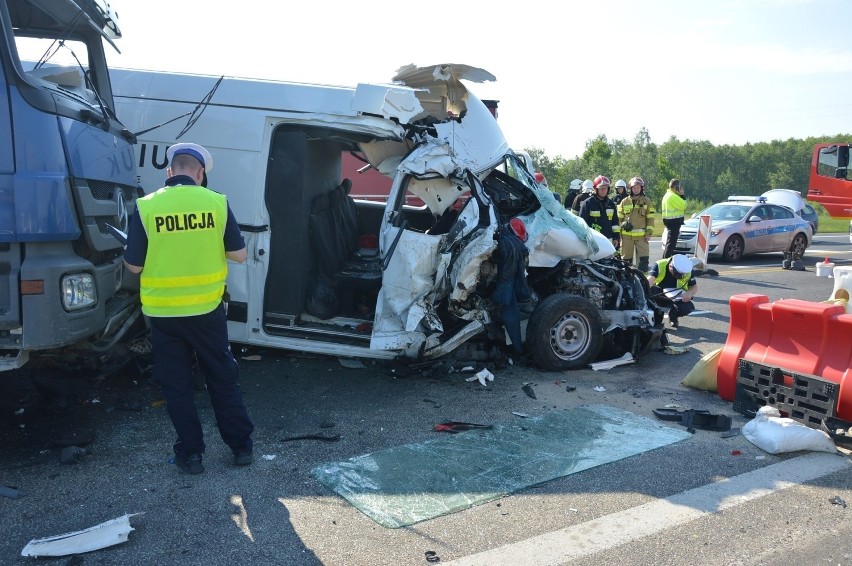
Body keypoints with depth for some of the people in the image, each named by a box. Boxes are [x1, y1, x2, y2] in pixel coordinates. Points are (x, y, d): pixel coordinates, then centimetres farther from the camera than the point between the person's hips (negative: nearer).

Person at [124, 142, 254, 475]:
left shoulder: (146, 207, -9)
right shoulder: (216, 202, -6)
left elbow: (134, 265, -4)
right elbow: (239, 255, -1)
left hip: (163, 312, -1)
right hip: (207, 309, 1)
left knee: (176, 385, 13)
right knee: (223, 379, 16)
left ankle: (190, 453, 21)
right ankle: (241, 446, 25)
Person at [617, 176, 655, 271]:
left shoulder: (647, 201, 5)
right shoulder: (624, 202, 9)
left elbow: (650, 218, 3)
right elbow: (619, 218, 12)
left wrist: (648, 233, -4)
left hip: (642, 236, -2)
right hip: (626, 235, 2)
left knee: (643, 258, -8)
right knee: (626, 259, 8)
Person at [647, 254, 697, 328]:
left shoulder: (688, 271, -12)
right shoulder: (659, 265, -23)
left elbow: (695, 287, 1)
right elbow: (650, 280, -40)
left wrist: (689, 293, -23)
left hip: (676, 298, 2)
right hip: (659, 296, -2)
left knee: (689, 307, -29)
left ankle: (673, 316, 8)